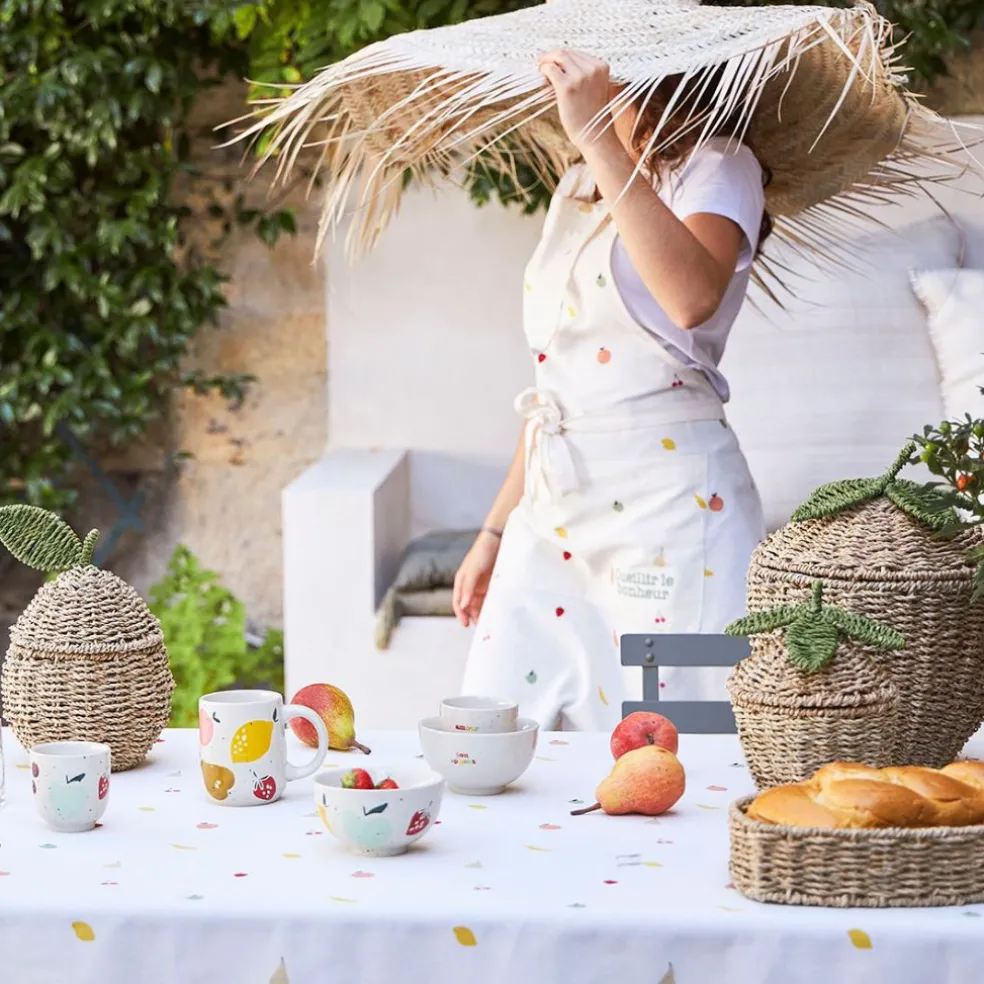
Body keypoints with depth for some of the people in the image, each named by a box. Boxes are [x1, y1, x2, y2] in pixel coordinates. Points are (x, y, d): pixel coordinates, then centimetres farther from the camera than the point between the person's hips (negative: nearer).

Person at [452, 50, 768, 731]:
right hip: (555, 507, 7)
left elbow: (693, 298, -27)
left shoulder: (717, 168, -3)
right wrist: (495, 531, 22)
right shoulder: (576, 192, 19)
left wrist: (598, 138, -26)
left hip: (671, 499, -7)